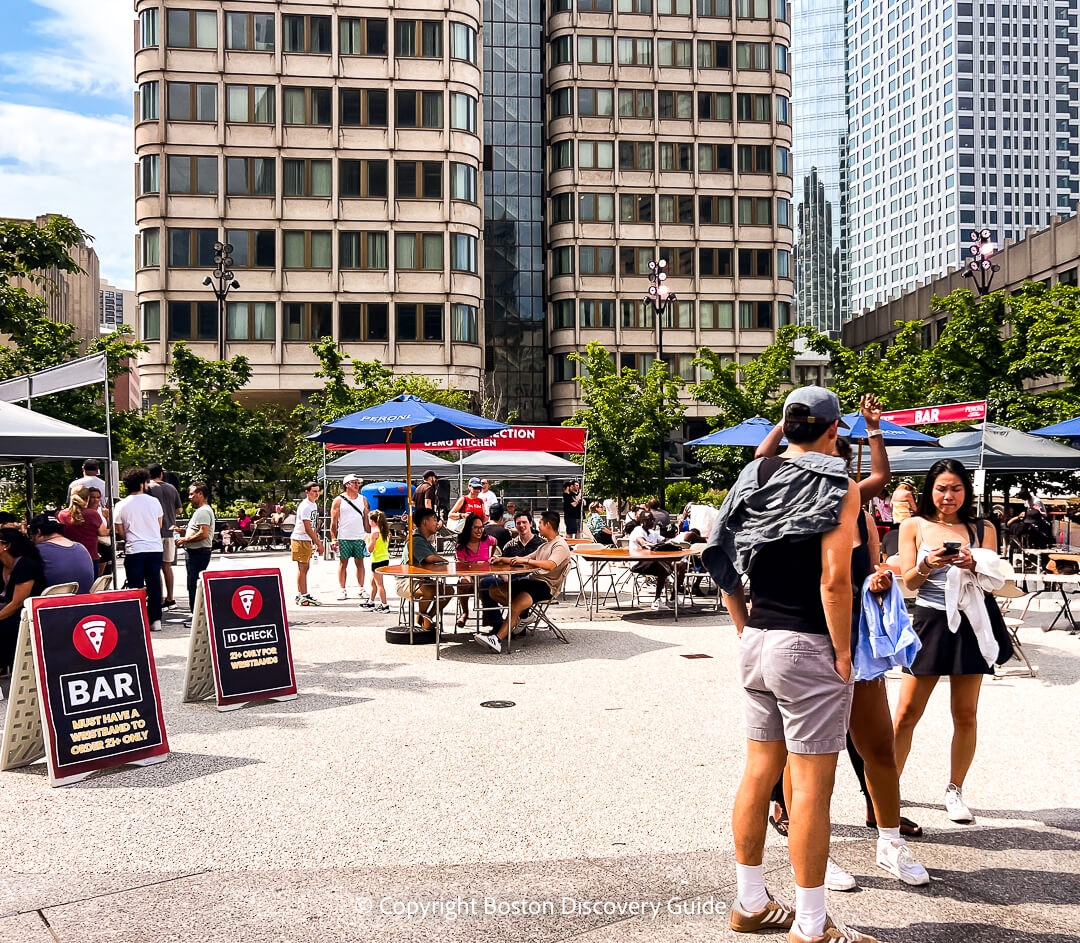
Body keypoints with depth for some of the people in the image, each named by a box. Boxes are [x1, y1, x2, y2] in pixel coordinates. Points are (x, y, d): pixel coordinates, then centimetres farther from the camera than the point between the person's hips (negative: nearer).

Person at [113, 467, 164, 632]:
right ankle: (155, 620, 10)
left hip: (134, 550, -2)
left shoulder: (121, 506, -3)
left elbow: (120, 531, 1)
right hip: (155, 548, 2)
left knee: (136, 587, 3)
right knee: (154, 584, 8)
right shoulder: (153, 501, 1)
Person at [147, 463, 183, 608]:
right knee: (167, 566, 15)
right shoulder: (171, 488, 8)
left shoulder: (148, 488, -8)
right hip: (170, 531, 5)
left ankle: (160, 601, -2)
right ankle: (170, 599, 20)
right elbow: (179, 509, 14)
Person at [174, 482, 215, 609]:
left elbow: (204, 534, -24)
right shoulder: (200, 511, 21)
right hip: (195, 552, 11)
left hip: (199, 552, -11)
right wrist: (181, 530, 16)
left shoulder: (203, 511, -14)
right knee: (193, 585, 14)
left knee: (194, 585, -11)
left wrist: (185, 539, -17)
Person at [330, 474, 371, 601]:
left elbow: (367, 518, 12)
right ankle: (342, 590, 8)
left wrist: (369, 535, 4)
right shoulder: (339, 500, 1)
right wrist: (333, 538, -6)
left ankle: (361, 589, 12)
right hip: (344, 538, -2)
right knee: (343, 563, 2)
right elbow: (334, 521, 0)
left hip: (360, 537, 2)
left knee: (360, 563, 6)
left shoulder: (363, 499, 11)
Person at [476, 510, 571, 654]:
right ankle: (521, 616, 0)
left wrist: (525, 560, -27)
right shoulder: (544, 545, 25)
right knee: (495, 591, -1)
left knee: (515, 606, -32)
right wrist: (502, 560, 16)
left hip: (546, 585, -10)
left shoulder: (561, 545, -7)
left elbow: (550, 565, -25)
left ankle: (498, 639, -40)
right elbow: (527, 559, 27)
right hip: (533, 580, 10)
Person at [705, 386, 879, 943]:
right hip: (808, 647, -7)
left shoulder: (754, 478, 8)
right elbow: (833, 579, -19)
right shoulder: (838, 488, -10)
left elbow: (724, 563, 8)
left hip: (757, 642, 7)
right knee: (811, 786, 2)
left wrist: (747, 630, 13)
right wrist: (843, 653, -11)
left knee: (759, 772, 14)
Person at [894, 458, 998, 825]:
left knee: (965, 715, 7)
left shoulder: (983, 529, 7)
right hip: (930, 622, -1)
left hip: (970, 623, 2)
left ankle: (955, 791, 21)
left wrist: (973, 565, -20)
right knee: (906, 713, -1)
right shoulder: (914, 526, 4)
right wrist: (927, 565, -21)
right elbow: (908, 581, -1)